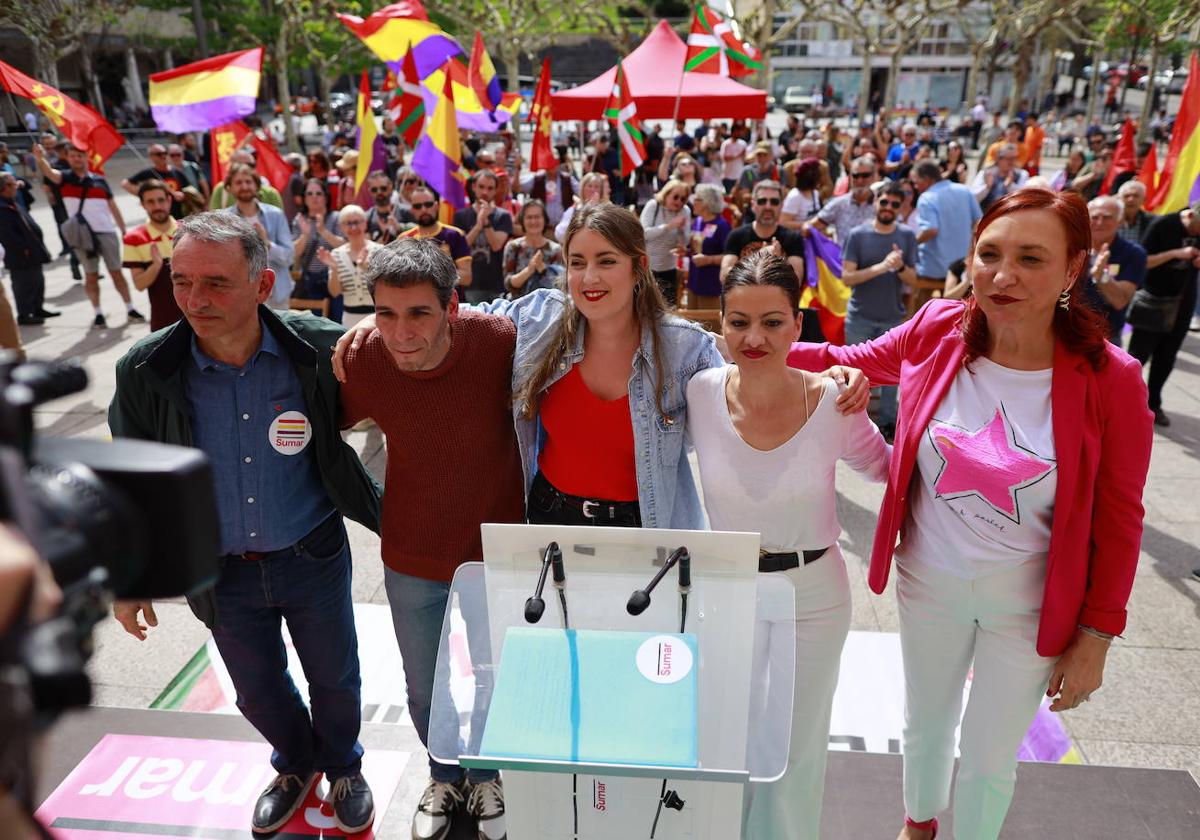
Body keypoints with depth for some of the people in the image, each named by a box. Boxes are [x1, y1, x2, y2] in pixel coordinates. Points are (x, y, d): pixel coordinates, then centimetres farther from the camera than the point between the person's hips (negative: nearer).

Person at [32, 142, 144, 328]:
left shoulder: (99, 180, 11)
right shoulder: (65, 178, 6)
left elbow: (113, 207, 12)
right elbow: (49, 172, -16)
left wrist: (124, 230, 7)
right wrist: (40, 159, -37)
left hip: (106, 232, 1)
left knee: (117, 272, 5)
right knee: (91, 275, 3)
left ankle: (130, 309, 11)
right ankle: (98, 313, 8)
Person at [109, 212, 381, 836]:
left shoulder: (320, 351, -20)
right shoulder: (144, 373, -14)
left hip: (313, 559, -1)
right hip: (220, 573, 2)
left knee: (335, 679, 18)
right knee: (258, 690, 22)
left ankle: (343, 766, 49)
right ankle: (296, 763, 53)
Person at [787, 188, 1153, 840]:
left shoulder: (1109, 378, -21)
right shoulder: (938, 331, -16)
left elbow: (1118, 517, -11)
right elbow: (854, 361, 4)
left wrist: (1097, 637, -6)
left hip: (1028, 606, -2)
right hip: (928, 581, 3)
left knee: (988, 759, 17)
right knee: (924, 724, 26)